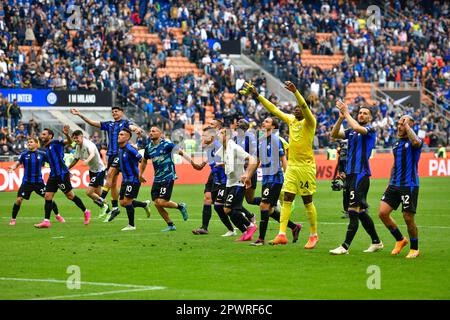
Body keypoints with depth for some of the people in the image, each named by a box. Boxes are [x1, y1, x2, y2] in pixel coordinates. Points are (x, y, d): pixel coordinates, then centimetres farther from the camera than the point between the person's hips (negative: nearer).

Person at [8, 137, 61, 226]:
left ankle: (57, 215, 21)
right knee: (19, 199, -10)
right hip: (27, 182, 0)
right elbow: (17, 163, -10)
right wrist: (12, 167, -32)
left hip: (39, 181, 0)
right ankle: (13, 219, 6)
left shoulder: (42, 154, 0)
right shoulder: (24, 154, 0)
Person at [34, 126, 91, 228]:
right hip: (53, 175, 8)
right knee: (48, 196, -2)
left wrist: (67, 134, -43)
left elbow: (69, 142, -22)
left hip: (62, 174, -8)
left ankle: (86, 212, 17)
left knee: (70, 195, 0)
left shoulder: (56, 142, -6)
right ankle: (46, 221, -3)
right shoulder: (47, 148, 18)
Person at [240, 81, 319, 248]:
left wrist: (295, 91, -39)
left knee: (308, 201, 0)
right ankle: (282, 234, -6)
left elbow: (305, 107, -26)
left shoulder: (309, 122, -7)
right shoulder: (291, 120, 12)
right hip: (291, 165, 6)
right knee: (287, 200, -2)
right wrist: (257, 95, 12)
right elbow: (273, 109, 16)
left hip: (306, 166, -6)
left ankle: (314, 235, 9)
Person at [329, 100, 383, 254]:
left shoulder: (370, 130, -4)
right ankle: (376, 242, 21)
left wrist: (346, 113, -13)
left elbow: (357, 128, -23)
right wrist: (341, 118, -5)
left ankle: (345, 246, -14)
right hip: (350, 174, 8)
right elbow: (334, 134, 7)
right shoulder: (352, 131, 17)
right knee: (360, 211, 12)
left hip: (361, 174, -8)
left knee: (354, 210, -12)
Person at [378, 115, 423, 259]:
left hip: (409, 185, -7)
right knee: (383, 213, -5)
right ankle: (400, 240, 14)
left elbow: (416, 142, -33)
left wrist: (407, 125, -22)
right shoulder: (397, 143, 17)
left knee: (408, 218, -4)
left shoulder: (413, 142, -6)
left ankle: (414, 249, 15)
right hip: (394, 185, 7)